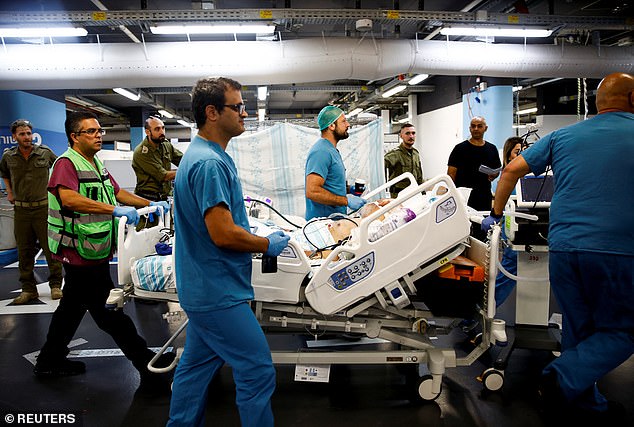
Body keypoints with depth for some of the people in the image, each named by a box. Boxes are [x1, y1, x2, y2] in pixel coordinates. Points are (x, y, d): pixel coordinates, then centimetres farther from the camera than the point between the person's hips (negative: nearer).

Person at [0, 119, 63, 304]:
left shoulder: (45, 153, -3)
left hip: (44, 208, -2)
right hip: (21, 210, 3)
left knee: (51, 248, 0)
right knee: (24, 251, 8)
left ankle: (56, 285, 11)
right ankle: (28, 289, 18)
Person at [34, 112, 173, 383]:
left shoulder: (96, 164, 15)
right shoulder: (66, 163, -15)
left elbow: (117, 192, 22)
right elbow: (68, 198, -32)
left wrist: (151, 204, 11)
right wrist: (115, 210, -40)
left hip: (95, 251, 10)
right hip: (82, 252, -10)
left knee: (72, 307, 20)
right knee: (108, 310, 0)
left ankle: (50, 361, 35)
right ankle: (145, 361, 9)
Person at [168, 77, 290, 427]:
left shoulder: (205, 155, 11)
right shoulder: (210, 163, -21)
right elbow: (223, 234, -25)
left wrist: (259, 234, 16)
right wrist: (269, 245, -10)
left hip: (203, 289, 10)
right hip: (218, 292, -10)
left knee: (196, 367, 21)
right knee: (257, 372, 0)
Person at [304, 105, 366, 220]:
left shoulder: (332, 150, 17)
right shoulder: (321, 151, -16)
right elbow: (312, 191, -26)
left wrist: (348, 190, 12)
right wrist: (346, 200, -21)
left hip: (335, 219, 10)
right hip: (323, 221, -10)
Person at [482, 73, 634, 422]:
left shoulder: (563, 136, 11)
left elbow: (513, 169, 9)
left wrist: (496, 214, 18)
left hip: (563, 246, 4)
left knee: (578, 329, 16)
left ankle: (587, 402, 26)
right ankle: (564, 378, -7)